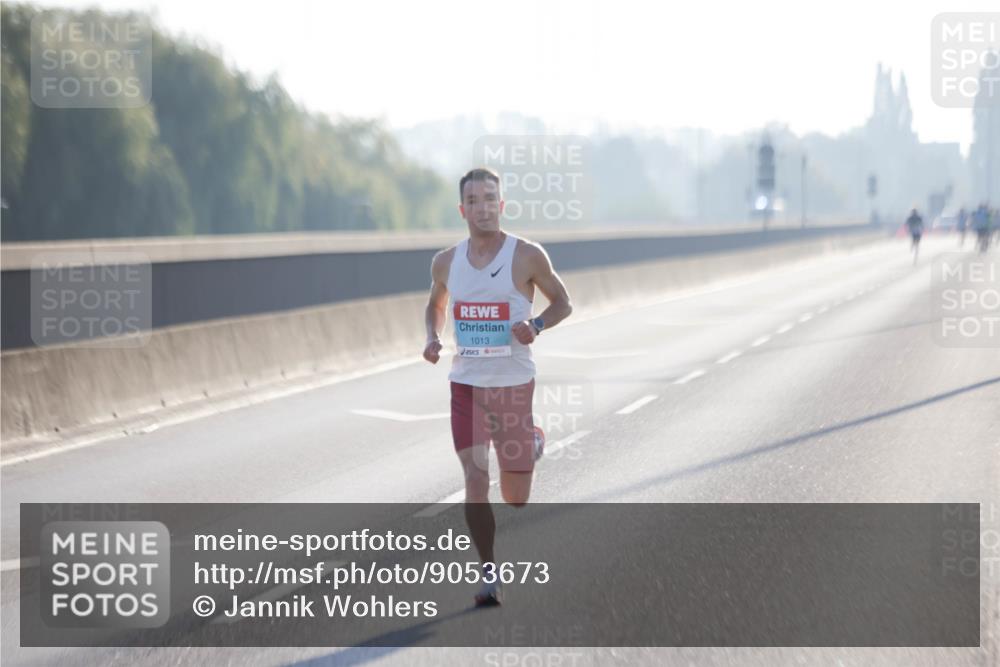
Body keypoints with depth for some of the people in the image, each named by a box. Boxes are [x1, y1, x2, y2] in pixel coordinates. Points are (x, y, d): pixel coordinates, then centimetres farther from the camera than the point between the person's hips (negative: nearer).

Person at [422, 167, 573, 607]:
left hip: (514, 383, -2)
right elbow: (435, 305, 20)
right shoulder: (446, 262, 2)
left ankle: (531, 444, 44)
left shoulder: (527, 256, -8)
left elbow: (563, 303, 2)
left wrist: (536, 326, -18)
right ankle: (489, 576, -1)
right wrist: (433, 338, 0)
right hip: (466, 383, 2)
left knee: (515, 498, 9)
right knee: (474, 478, -12)